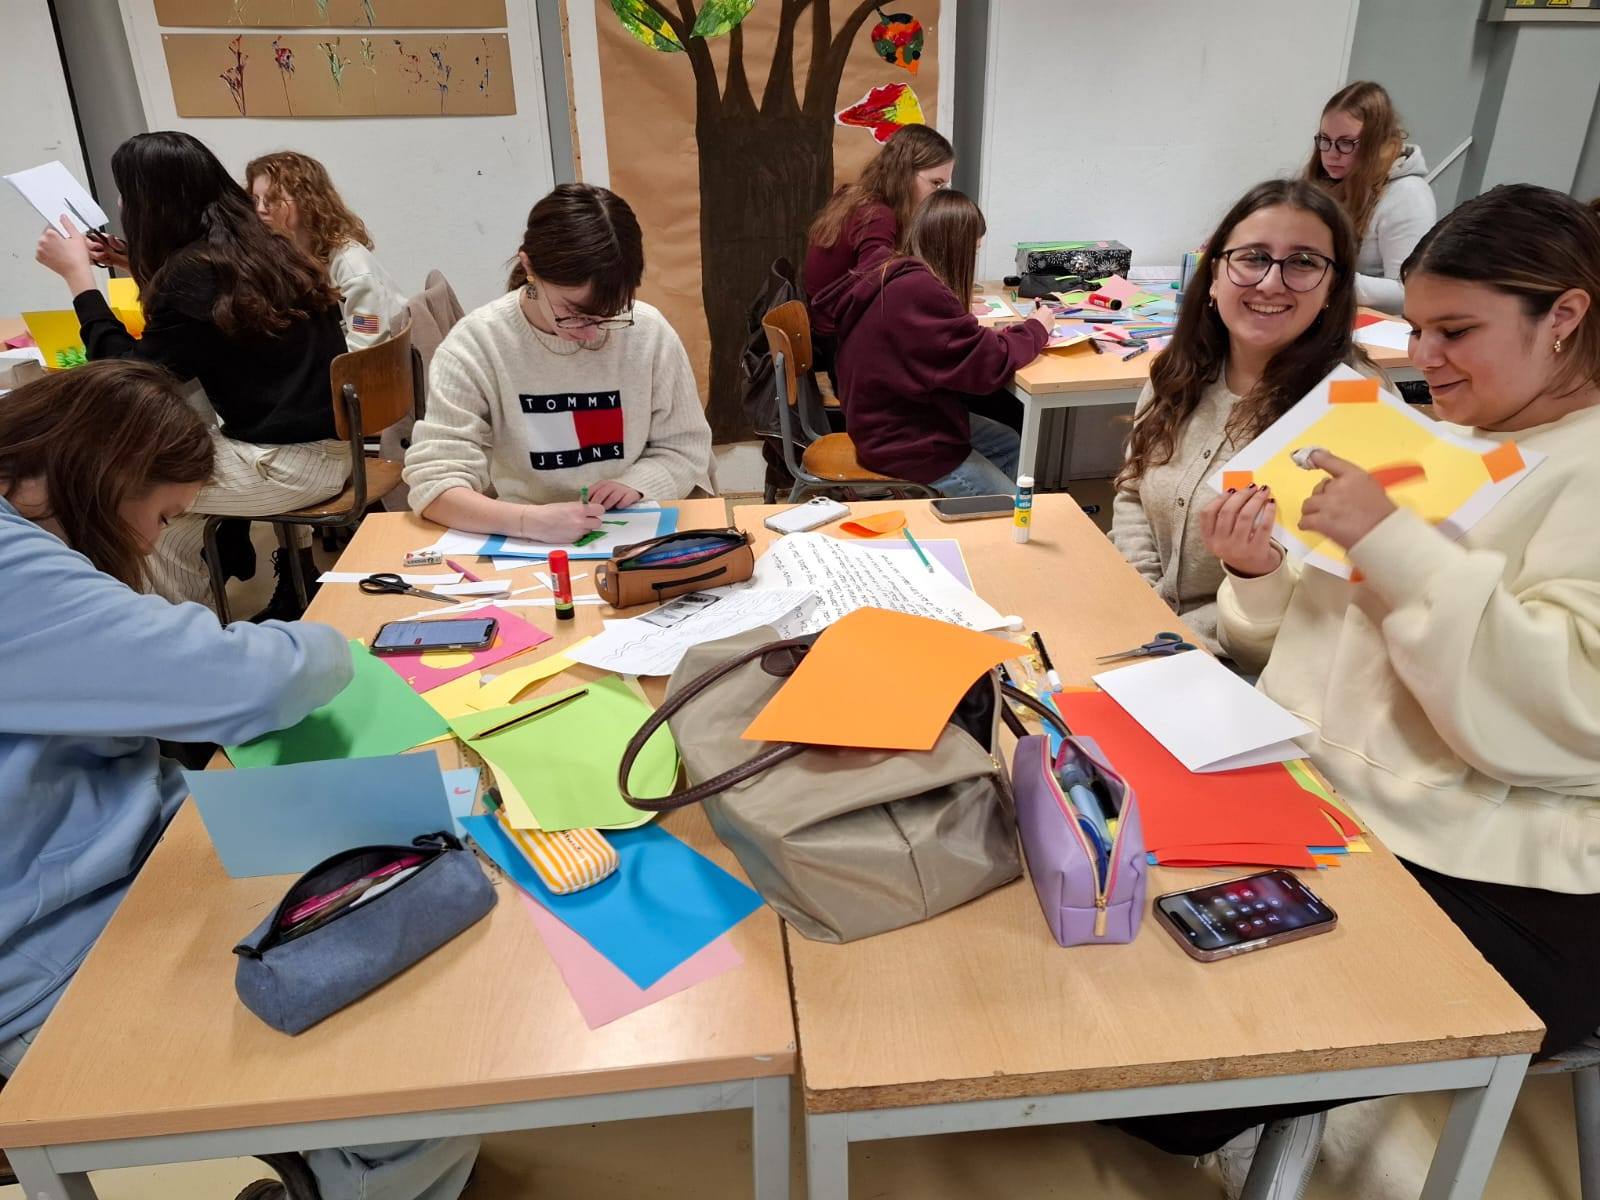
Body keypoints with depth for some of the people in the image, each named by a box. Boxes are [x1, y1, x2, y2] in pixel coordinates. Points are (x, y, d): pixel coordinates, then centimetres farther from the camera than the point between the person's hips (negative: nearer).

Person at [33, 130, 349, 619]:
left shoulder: (194, 274, -16)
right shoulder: (262, 250, 8)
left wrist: (77, 275, -3)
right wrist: (141, 267, 25)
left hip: (294, 464, -8)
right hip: (330, 440, 8)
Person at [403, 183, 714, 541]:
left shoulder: (650, 333, -5)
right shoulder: (475, 345, -11)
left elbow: (685, 449, 4)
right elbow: (432, 482, -15)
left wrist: (635, 483, -15)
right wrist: (531, 521, -30)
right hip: (519, 551, -1)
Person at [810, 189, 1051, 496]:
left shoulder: (896, 276, 2)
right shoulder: (919, 292, -28)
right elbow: (990, 365, -25)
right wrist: (1036, 329, -7)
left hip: (893, 419, 10)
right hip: (903, 446, -10)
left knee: (1011, 446, 20)